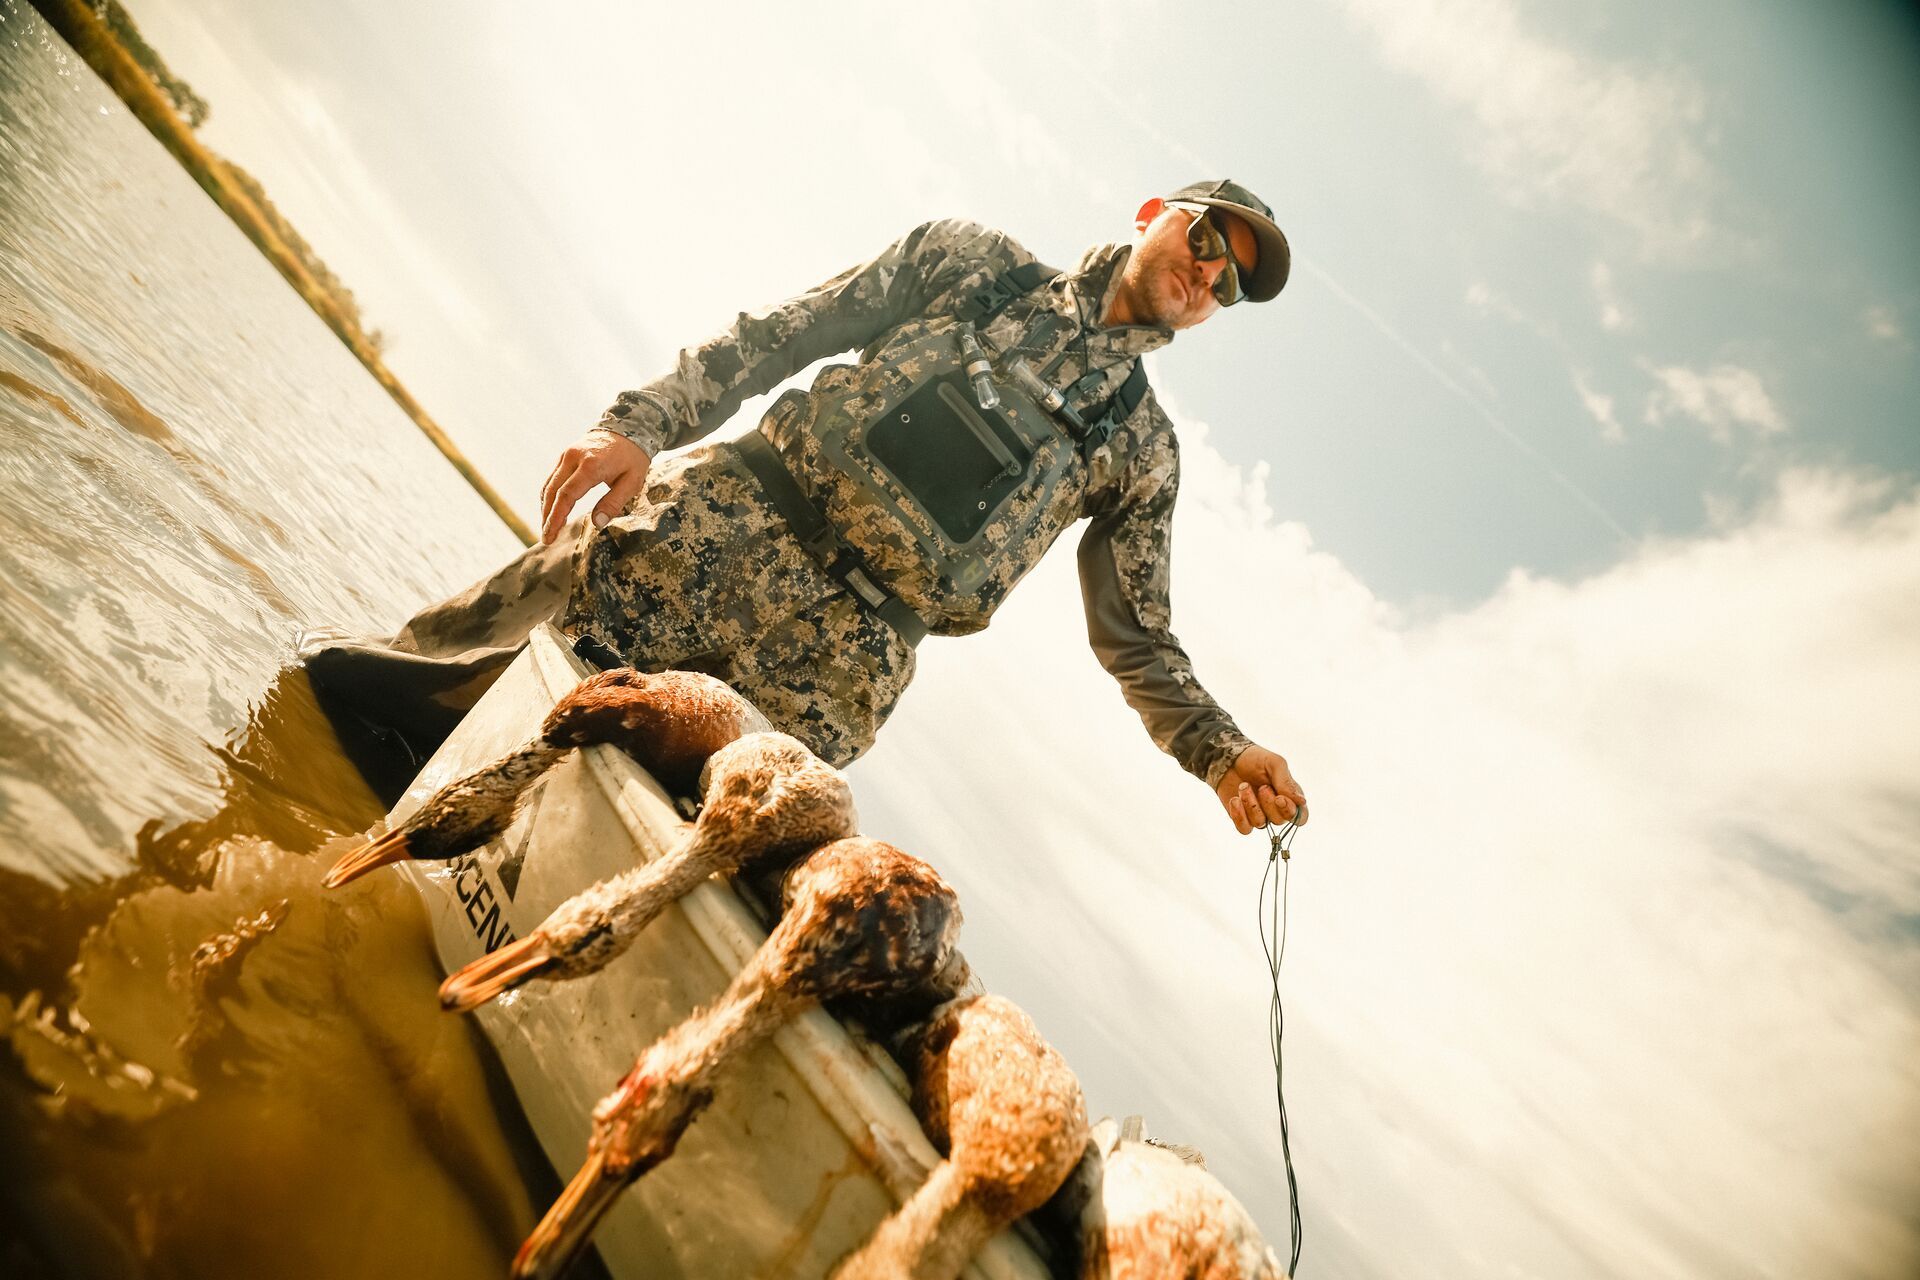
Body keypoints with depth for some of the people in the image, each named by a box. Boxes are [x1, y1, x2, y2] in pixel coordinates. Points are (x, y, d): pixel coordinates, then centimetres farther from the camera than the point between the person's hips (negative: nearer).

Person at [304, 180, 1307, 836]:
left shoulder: (1140, 448, 17)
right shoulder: (974, 259, 15)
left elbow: (1137, 637, 17)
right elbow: (778, 334, 8)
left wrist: (1221, 752, 1)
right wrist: (641, 424, -6)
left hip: (839, 661, -1)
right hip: (722, 522, 1)